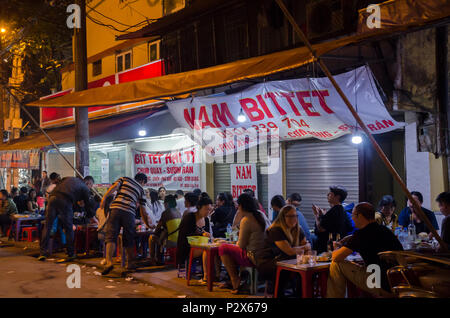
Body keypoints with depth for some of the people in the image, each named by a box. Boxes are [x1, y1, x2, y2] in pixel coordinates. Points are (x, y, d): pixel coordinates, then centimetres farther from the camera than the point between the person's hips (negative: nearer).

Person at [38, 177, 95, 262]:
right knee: (69, 229, 10)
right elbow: (87, 205, 25)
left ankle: (43, 253, 5)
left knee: (47, 226, 9)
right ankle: (71, 254, 16)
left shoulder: (68, 178, 33)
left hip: (53, 197, 3)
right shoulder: (84, 188, 21)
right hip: (65, 201, -3)